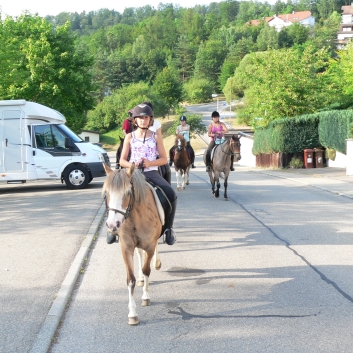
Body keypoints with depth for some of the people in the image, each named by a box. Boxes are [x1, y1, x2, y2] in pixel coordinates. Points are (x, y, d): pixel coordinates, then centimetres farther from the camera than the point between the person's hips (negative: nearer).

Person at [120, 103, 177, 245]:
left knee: (171, 194, -26)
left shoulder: (156, 137, 9)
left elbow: (164, 159, 6)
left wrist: (150, 163, -13)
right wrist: (132, 165, -13)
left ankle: (168, 228, -7)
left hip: (152, 172, 0)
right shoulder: (130, 137, 9)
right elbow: (122, 161, 8)